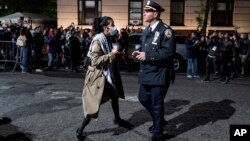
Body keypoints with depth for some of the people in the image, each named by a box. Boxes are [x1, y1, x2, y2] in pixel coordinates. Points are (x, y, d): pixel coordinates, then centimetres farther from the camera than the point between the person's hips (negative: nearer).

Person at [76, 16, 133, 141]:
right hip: (98, 76, -9)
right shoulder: (97, 41, -21)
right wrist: (112, 54, -26)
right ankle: (80, 130, 10)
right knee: (94, 105, -6)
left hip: (108, 74, 9)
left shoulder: (107, 39, 7)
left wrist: (117, 53, 3)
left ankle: (117, 119, 44)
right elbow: (95, 61, -28)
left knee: (115, 95, 22)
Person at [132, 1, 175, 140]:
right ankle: (159, 120, 40)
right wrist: (139, 53, 2)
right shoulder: (146, 31, 13)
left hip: (159, 73, -9)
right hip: (146, 72, 9)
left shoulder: (165, 30, -14)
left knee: (157, 103, 2)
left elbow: (169, 51, -23)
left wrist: (147, 55, -23)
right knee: (143, 98, 17)